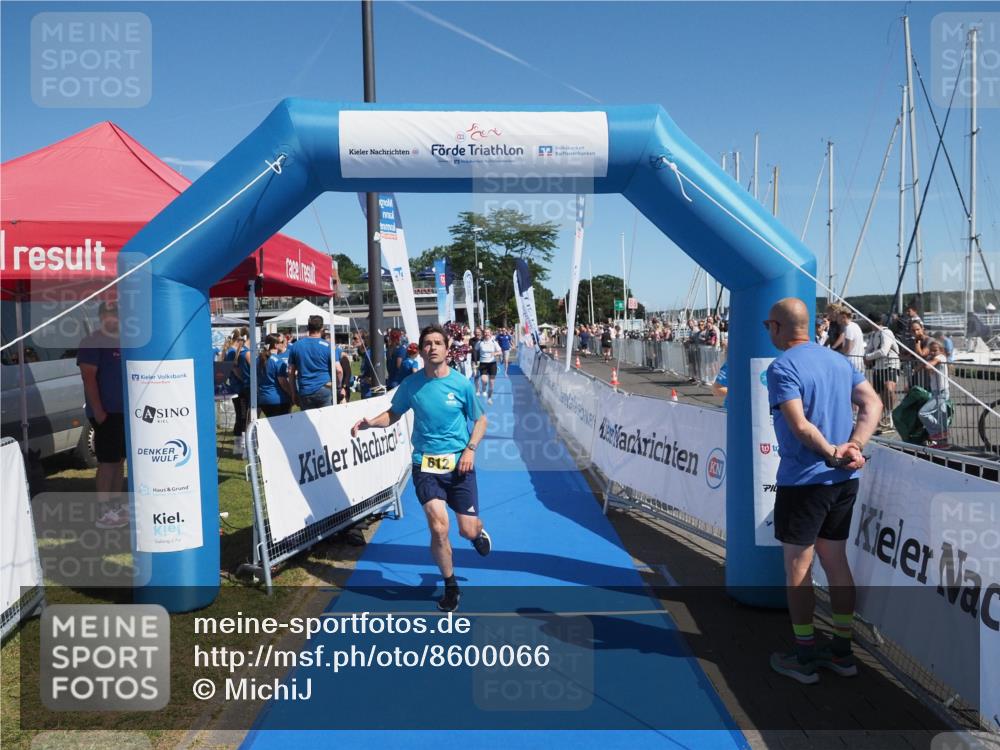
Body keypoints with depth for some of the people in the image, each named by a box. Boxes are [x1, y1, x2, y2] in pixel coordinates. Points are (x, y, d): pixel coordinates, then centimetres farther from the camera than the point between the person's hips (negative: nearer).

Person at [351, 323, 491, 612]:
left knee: (468, 531, 1)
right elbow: (393, 414, 12)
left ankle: (479, 531, 43)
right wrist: (370, 423, -8)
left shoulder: (462, 383, -5)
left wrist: (470, 449, -9)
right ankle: (450, 585, 14)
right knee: (438, 528, -12)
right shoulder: (410, 384, -2)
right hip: (425, 464, 0)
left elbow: (480, 420, 6)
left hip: (459, 463, 0)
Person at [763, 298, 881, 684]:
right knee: (836, 562, 16)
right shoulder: (838, 360, 10)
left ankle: (805, 658, 15)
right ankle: (842, 652, 26)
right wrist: (853, 447, -7)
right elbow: (872, 403, 3)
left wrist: (832, 454, -14)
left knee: (798, 568, 5)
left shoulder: (782, 367, -14)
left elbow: (800, 425, -23)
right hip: (844, 480, 8)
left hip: (803, 481, -7)